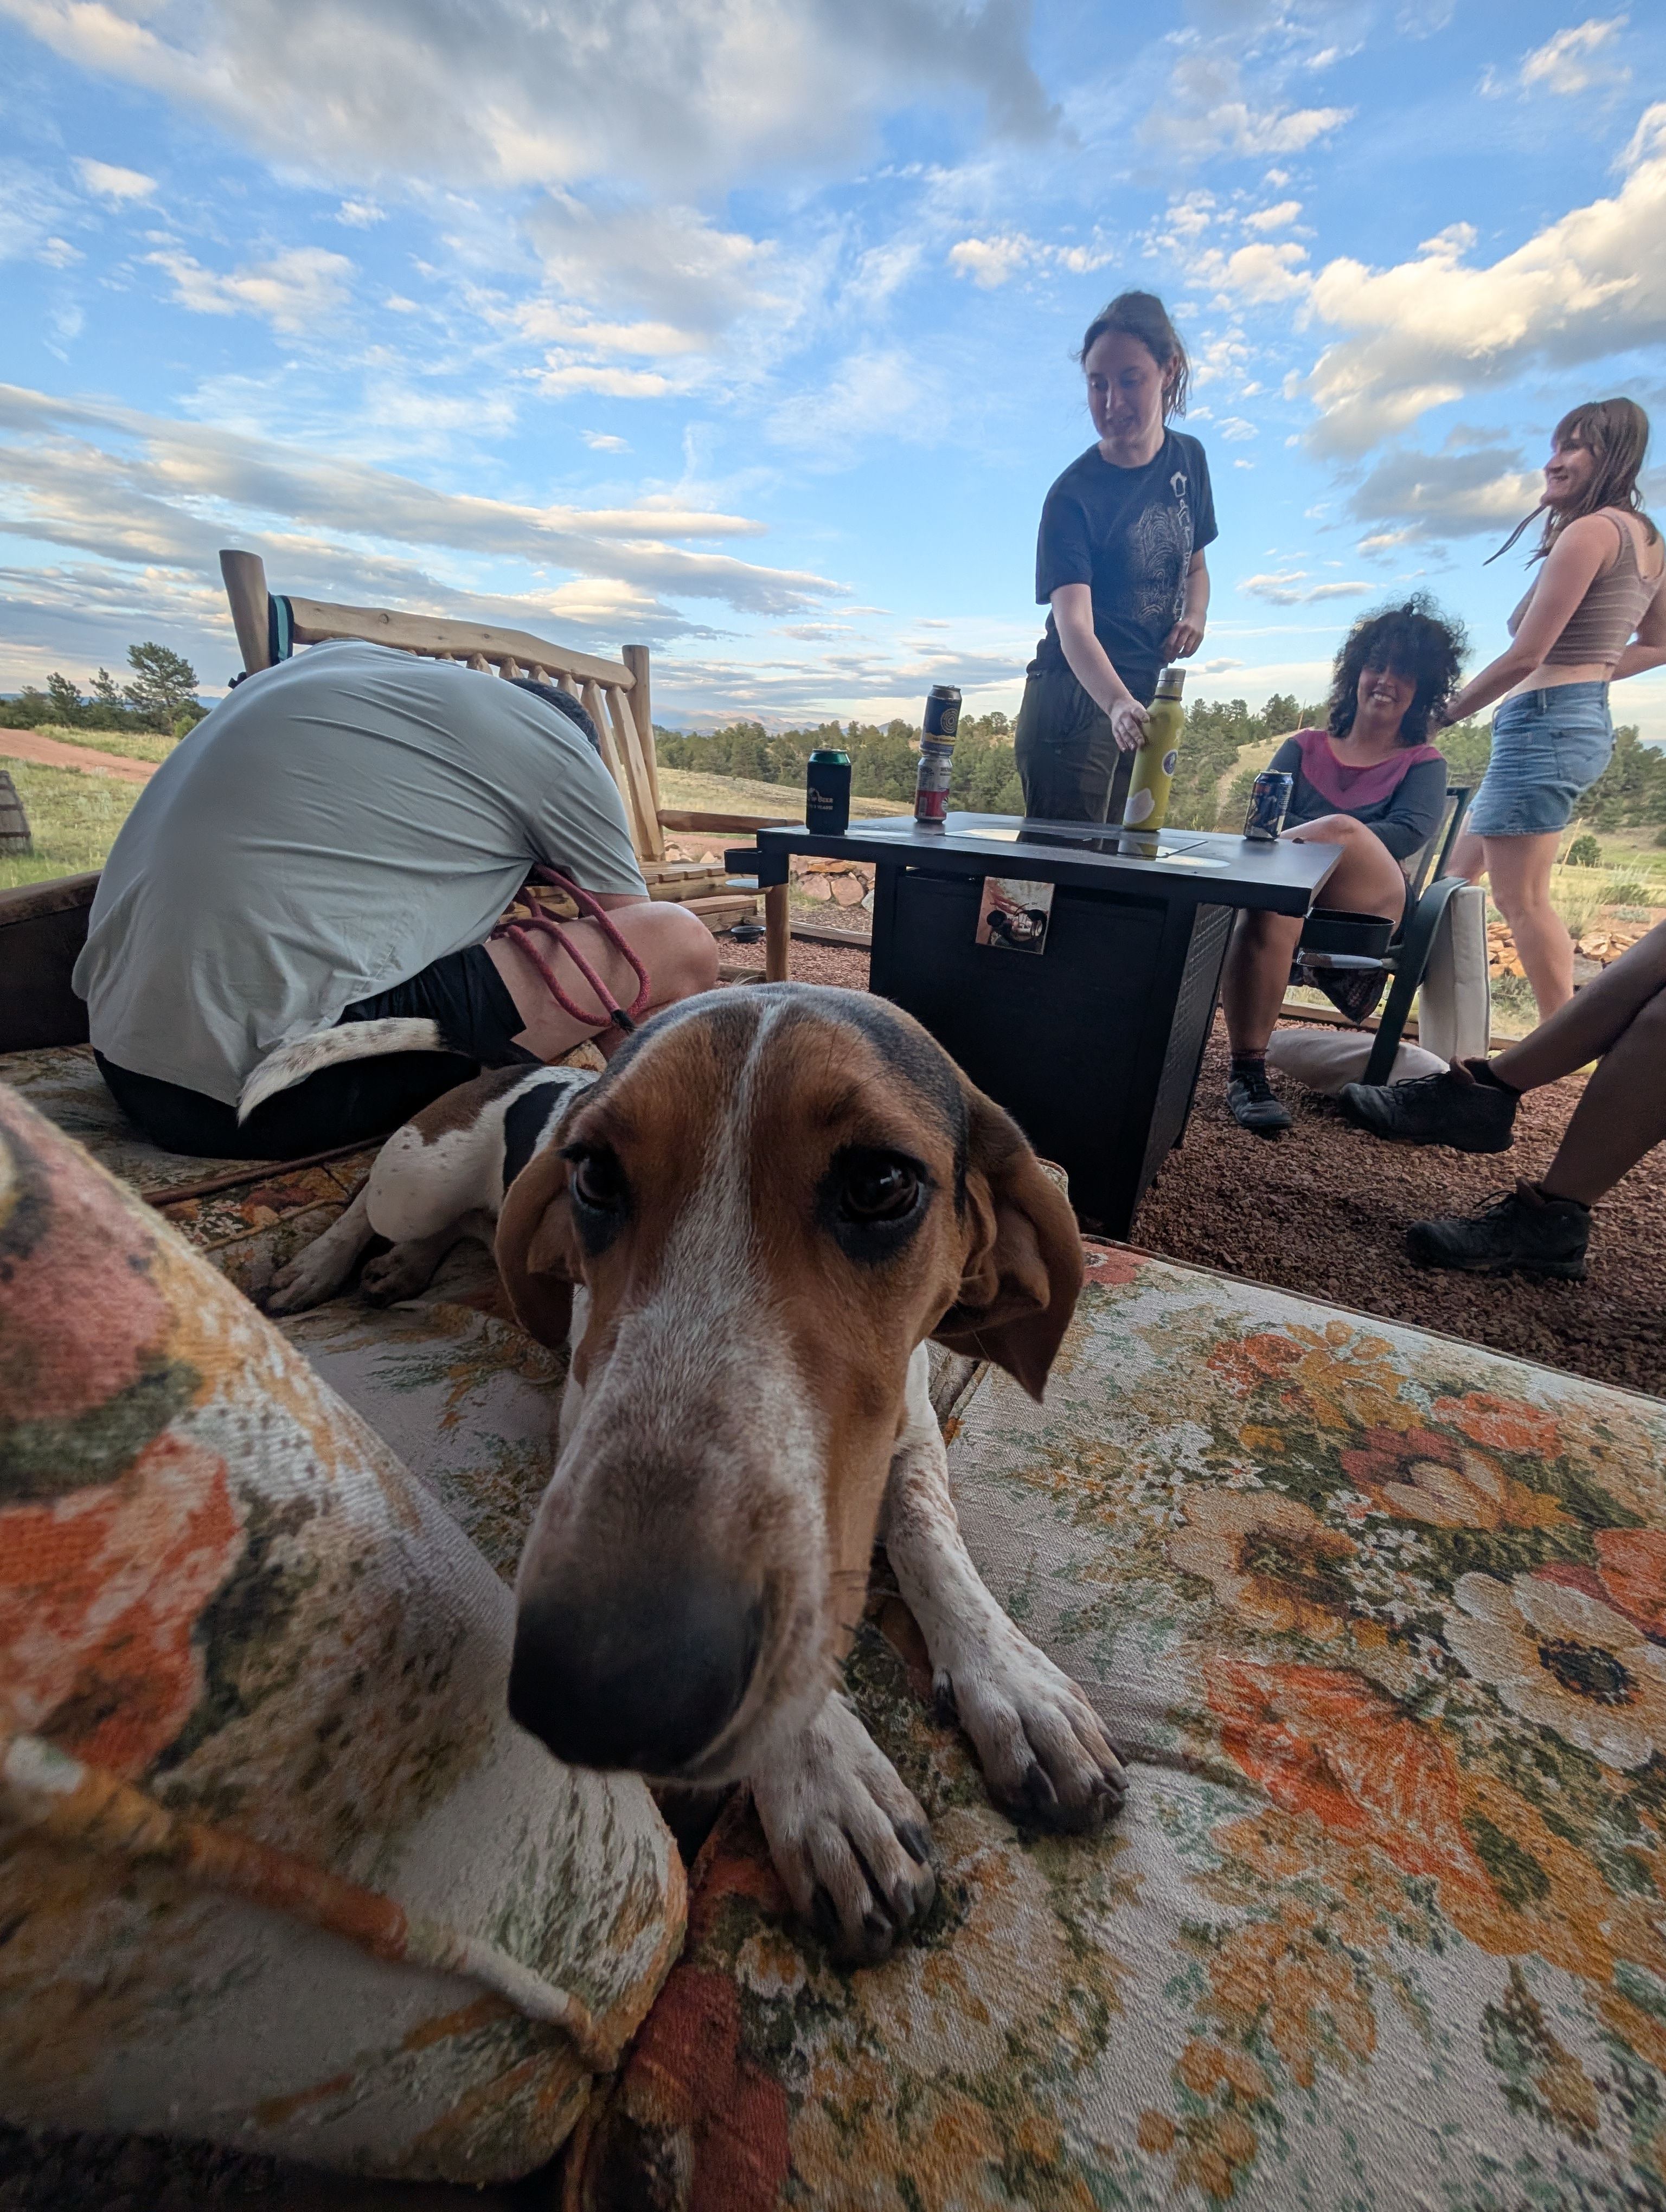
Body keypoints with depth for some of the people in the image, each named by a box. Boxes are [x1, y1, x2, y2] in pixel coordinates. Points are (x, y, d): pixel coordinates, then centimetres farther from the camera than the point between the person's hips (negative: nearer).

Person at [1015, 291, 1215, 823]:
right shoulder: (1074, 494, -11)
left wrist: (1195, 616, -2)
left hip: (1148, 704, 6)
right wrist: (1118, 704, -42)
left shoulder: (1189, 460, 7)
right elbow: (1073, 624, -25)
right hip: (1077, 705, -6)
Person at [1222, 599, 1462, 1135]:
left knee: (1341, 827, -33)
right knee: (1272, 908, -37)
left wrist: (1325, 834, -20)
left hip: (1371, 908, -1)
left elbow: (1409, 834, -2)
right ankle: (1248, 1073, -38)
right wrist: (1311, 837, -15)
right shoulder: (1303, 747, 24)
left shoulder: (1423, 765, 19)